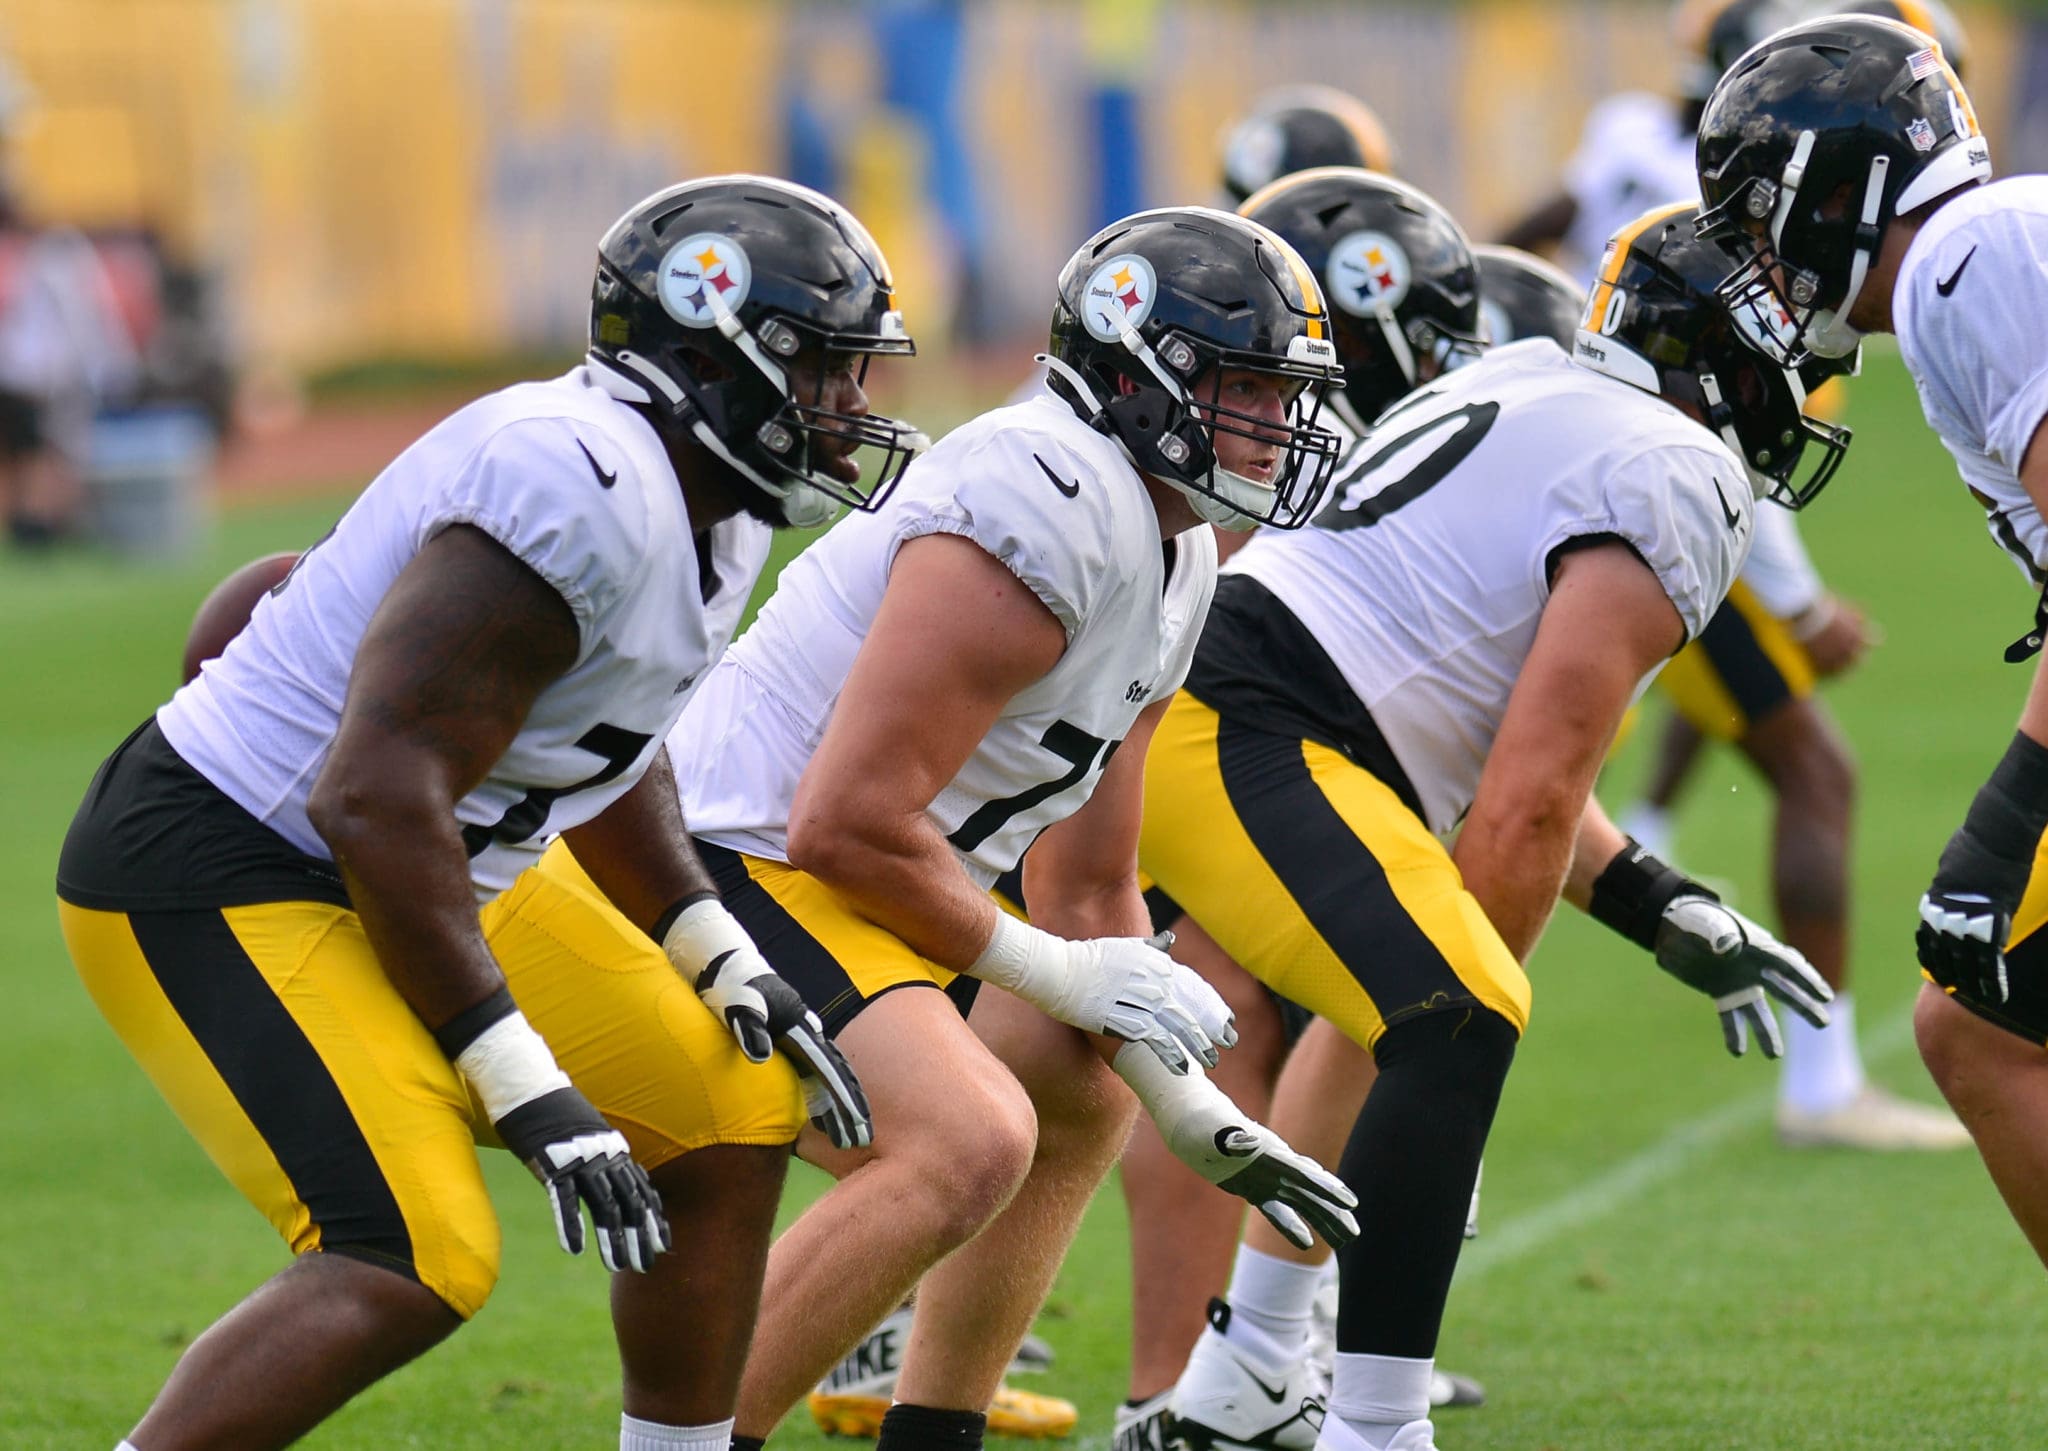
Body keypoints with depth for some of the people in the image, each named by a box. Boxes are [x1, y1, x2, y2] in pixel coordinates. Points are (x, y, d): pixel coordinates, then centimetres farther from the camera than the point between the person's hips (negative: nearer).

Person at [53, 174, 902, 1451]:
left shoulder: (708, 505, 5)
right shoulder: (576, 490, -27)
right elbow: (378, 799, -30)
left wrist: (727, 966, 10)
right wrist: (524, 1088, -28)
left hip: (423, 869, 11)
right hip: (221, 883, -11)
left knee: (733, 1122, 10)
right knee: (413, 1266, -24)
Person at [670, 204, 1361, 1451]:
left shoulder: (1169, 561, 11)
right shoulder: (1046, 513, -22)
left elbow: (1090, 891, 19)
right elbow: (847, 824, -26)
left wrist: (1193, 1114, 10)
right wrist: (1054, 973, -13)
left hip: (830, 879, 11)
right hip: (735, 867, -11)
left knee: (1083, 1103, 24)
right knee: (969, 1141, -28)